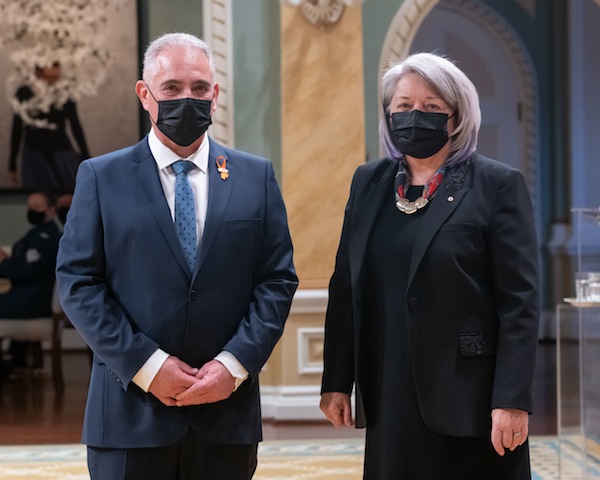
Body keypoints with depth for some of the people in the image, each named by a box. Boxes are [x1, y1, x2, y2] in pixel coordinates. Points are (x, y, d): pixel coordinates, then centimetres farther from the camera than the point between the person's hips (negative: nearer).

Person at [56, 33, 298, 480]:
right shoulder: (101, 177, 3)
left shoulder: (256, 176, 8)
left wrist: (235, 364, -8)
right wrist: (146, 365, -11)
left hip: (227, 409, 2)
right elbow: (78, 281, -2)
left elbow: (278, 279, 4)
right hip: (131, 410, -1)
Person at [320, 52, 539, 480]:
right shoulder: (369, 183, 10)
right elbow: (345, 288, 12)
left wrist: (513, 400, -14)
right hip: (390, 400, 4)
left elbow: (520, 302, -9)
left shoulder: (498, 185, -4)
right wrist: (336, 381, 8)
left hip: (468, 399, -4)